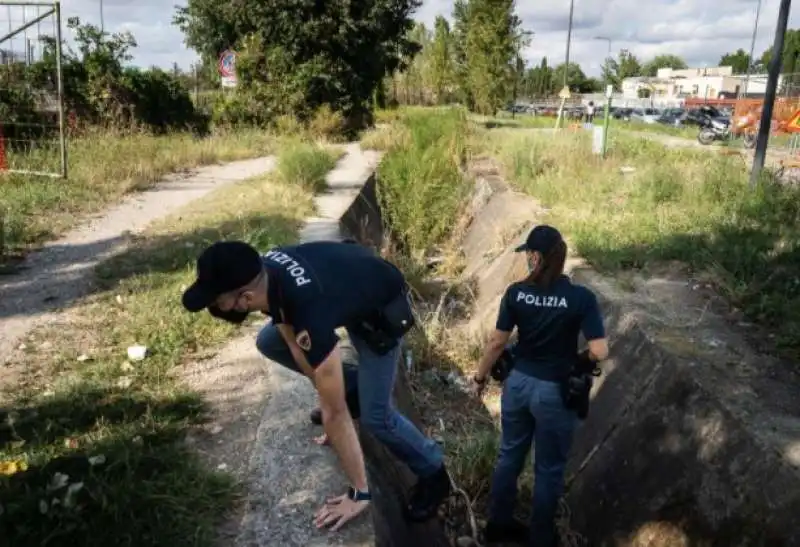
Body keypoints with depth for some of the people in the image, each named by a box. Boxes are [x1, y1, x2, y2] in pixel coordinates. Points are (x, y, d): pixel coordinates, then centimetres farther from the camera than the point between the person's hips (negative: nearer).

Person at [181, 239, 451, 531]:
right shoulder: (263, 270, -22)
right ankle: (343, 385, 25)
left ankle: (433, 474, 12)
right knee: (268, 343, 8)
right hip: (351, 277, 8)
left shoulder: (310, 320, -43)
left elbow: (335, 414, -35)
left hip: (381, 306, -7)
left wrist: (359, 493, -26)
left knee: (375, 414, -15)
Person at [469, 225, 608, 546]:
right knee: (549, 469, 15)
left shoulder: (516, 293, -10)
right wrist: (580, 357, 1)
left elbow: (497, 342, -3)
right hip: (554, 393, -3)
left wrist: (480, 378, 11)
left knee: (510, 455, 22)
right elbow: (600, 352, -22)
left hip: (517, 384, 3)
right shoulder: (581, 297, -18)